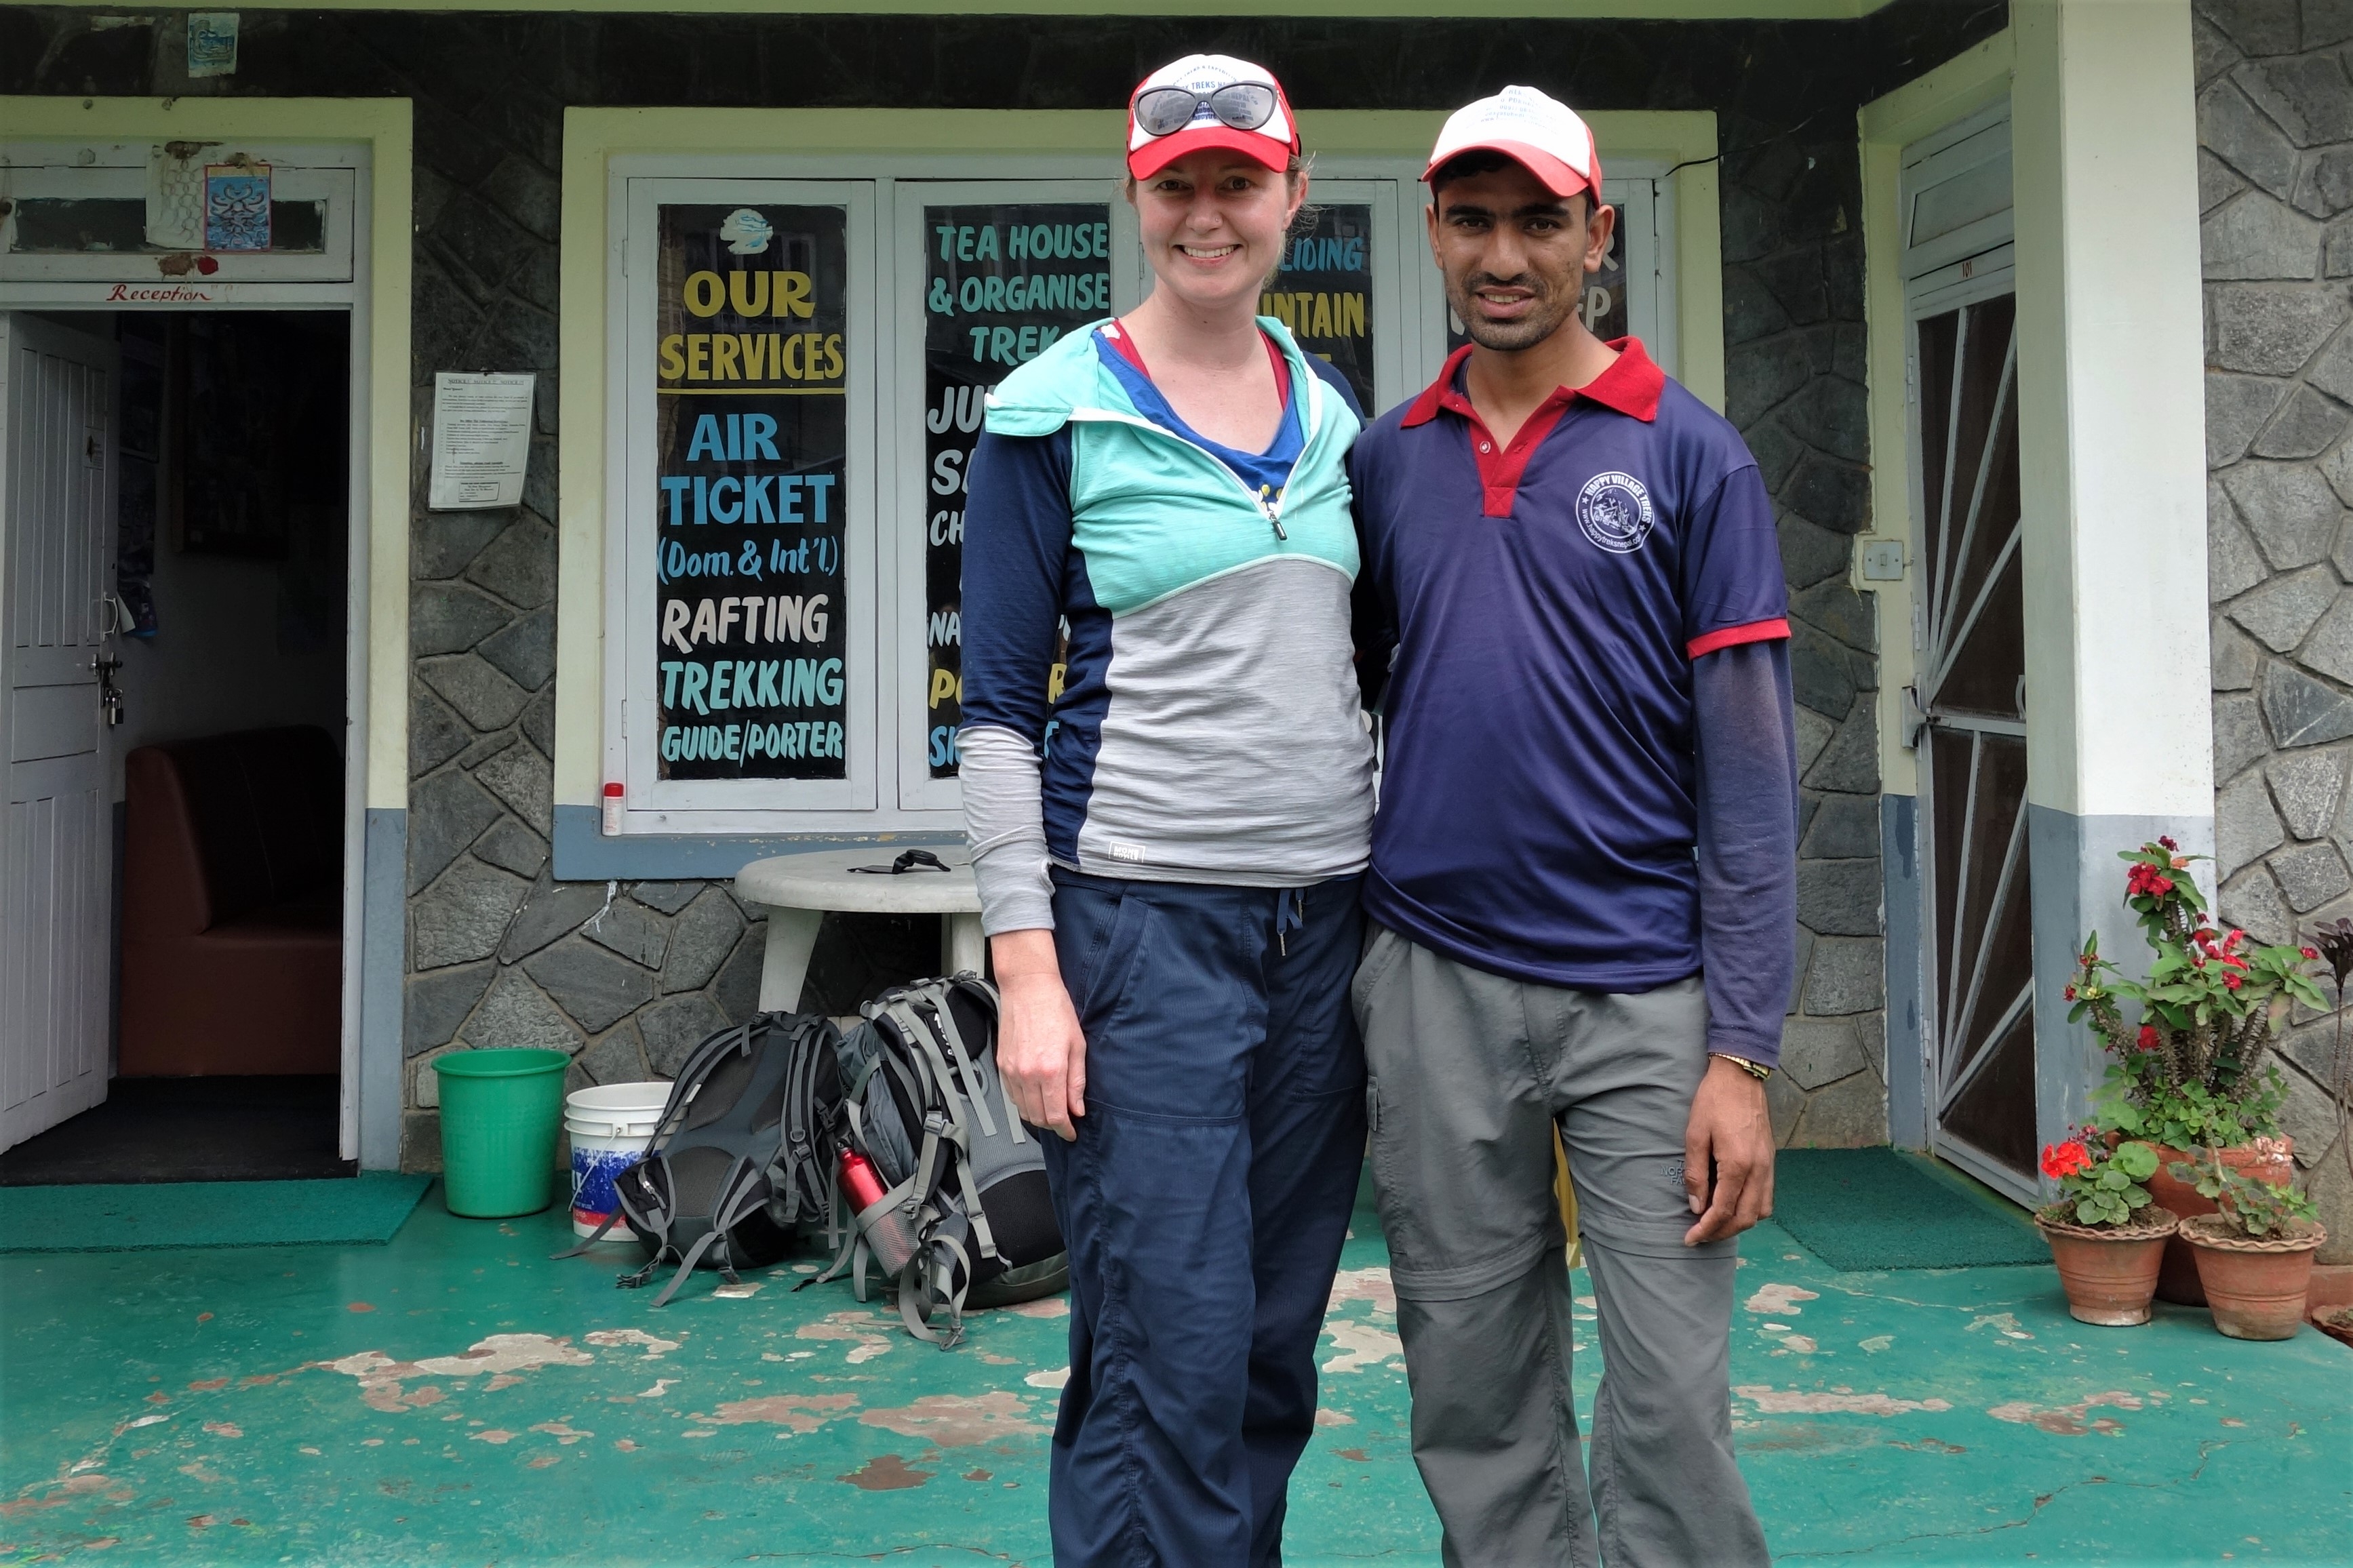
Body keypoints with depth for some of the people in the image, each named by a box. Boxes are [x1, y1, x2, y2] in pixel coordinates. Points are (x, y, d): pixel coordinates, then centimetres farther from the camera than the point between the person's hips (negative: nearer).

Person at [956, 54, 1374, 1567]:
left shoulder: (1333, 411, 12)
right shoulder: (1058, 412, -3)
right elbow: (1000, 707, -5)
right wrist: (1028, 969, -12)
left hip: (1327, 919, 5)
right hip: (1144, 926, -5)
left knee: (1277, 1348, 11)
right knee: (1171, 1357, -6)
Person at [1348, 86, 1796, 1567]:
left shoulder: (1692, 458, -1)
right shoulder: (1386, 456, 9)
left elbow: (1750, 769, -4)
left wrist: (1743, 1054, -10)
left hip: (1645, 995, -3)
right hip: (1436, 984, 3)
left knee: (1672, 1404, 0)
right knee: (1476, 1400, 11)